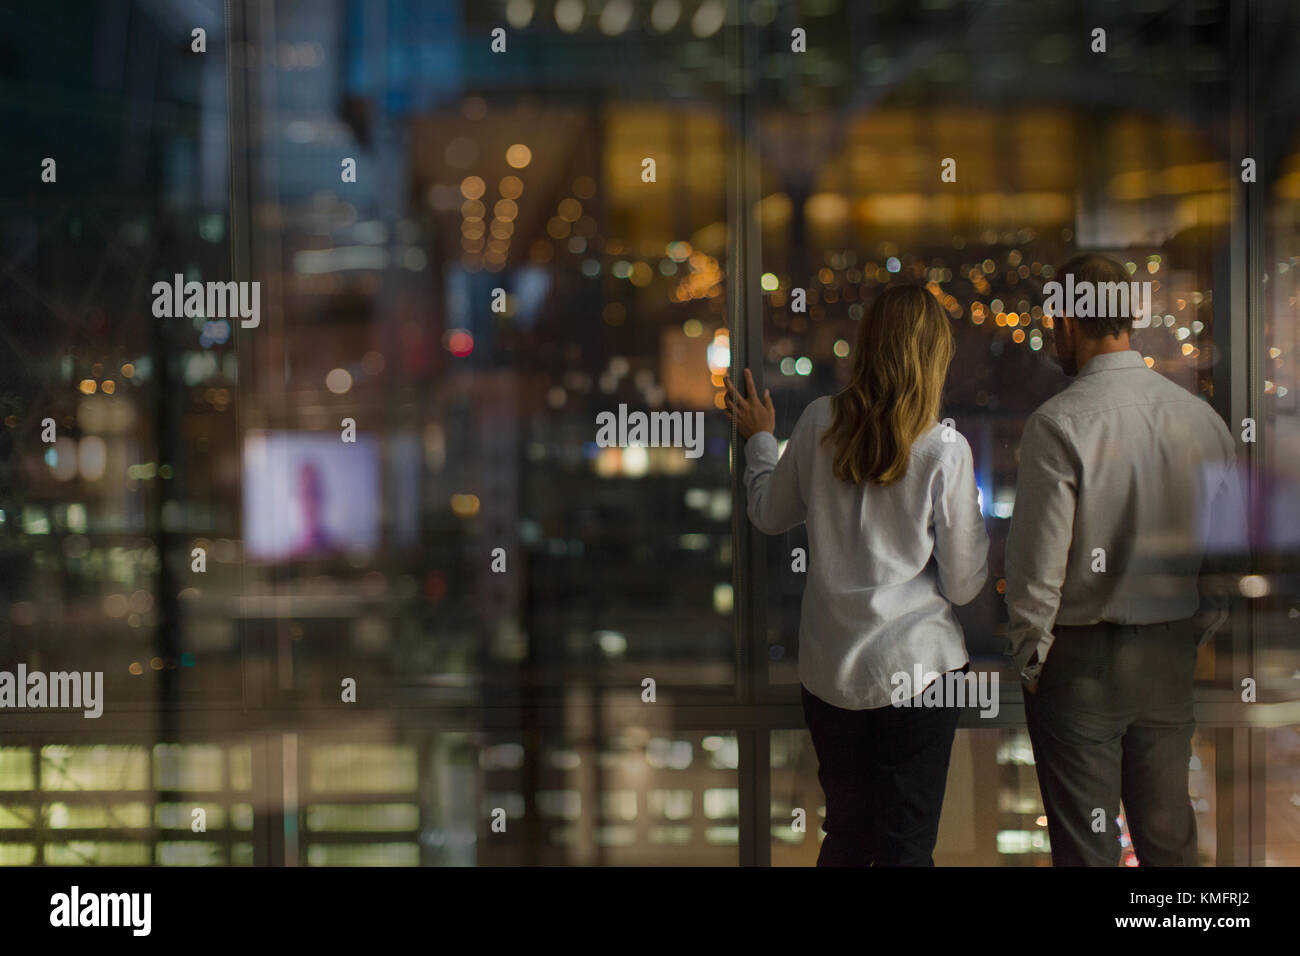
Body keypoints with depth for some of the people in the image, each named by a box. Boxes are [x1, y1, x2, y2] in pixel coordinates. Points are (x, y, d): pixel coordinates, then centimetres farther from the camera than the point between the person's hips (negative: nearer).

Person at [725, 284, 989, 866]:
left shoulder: (818, 424, -4)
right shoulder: (945, 450, -14)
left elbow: (768, 513, 14)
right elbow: (963, 583, -7)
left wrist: (759, 440, 30)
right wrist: (976, 518, 10)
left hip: (828, 667, 4)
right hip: (915, 663, -4)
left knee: (845, 837, 19)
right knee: (907, 846, 5)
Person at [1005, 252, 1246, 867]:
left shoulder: (1059, 423, -16)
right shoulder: (1202, 417, 0)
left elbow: (1037, 567, -16)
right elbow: (1232, 555, 5)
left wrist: (1030, 657, -2)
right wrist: (1195, 640, 16)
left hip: (1081, 660, -5)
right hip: (1170, 656, 5)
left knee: (1086, 846, 4)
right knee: (1169, 836, 15)